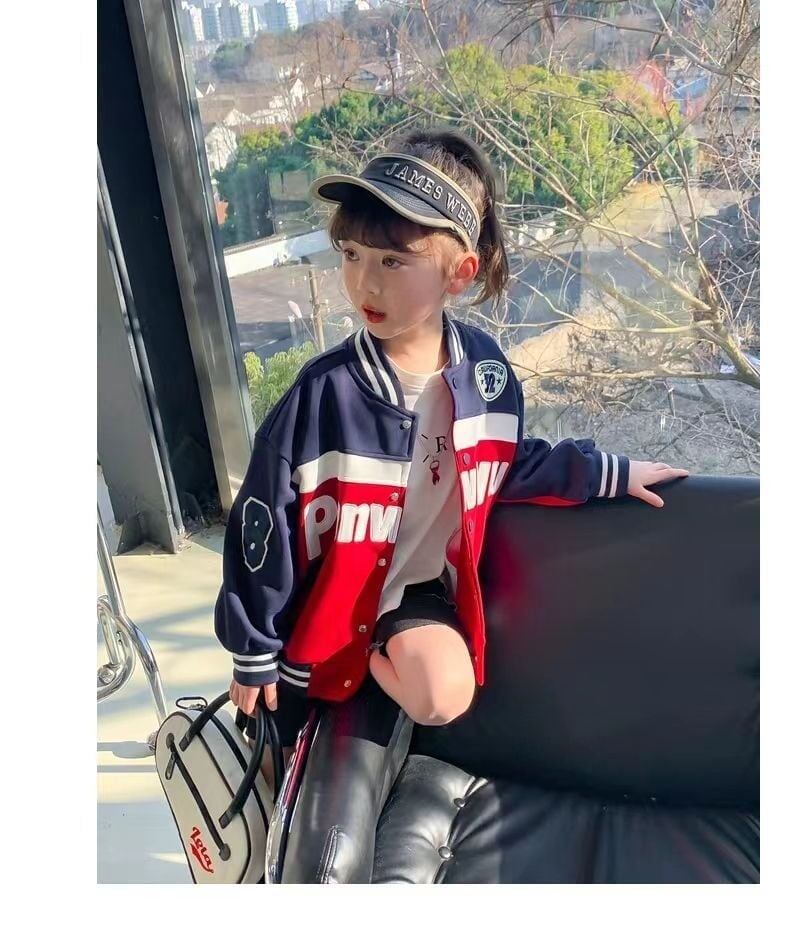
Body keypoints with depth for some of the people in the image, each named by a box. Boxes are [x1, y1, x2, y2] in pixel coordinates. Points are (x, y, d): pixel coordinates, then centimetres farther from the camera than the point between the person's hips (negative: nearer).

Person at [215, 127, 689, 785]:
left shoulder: (485, 369, -13)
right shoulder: (323, 393, -26)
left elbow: (504, 465, 6)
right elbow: (264, 527, -18)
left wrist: (607, 474, 5)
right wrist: (253, 650, -10)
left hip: (420, 587, 3)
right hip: (328, 596, -2)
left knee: (444, 698, -22)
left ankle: (382, 660, 9)